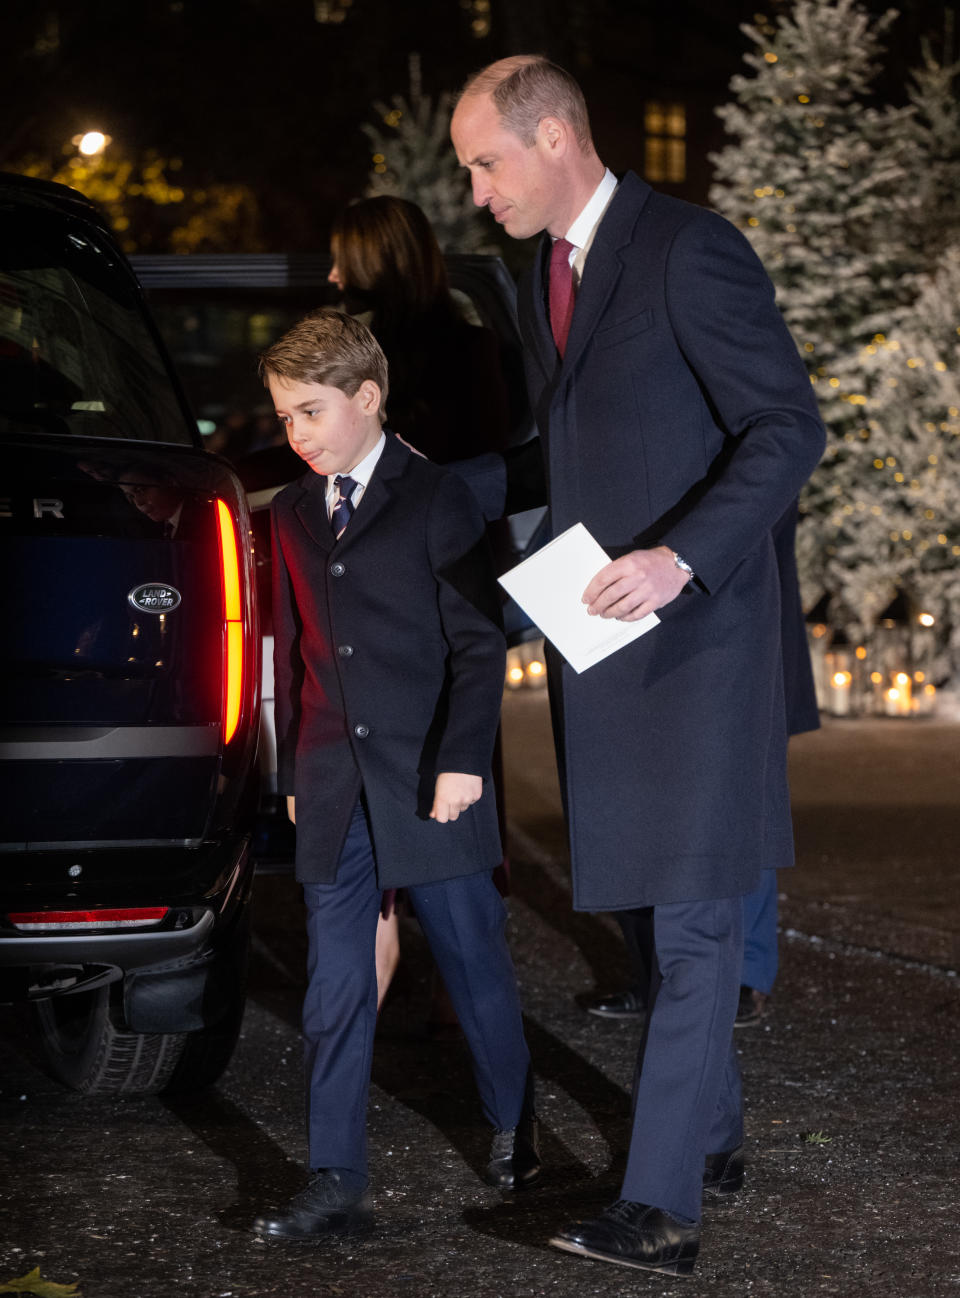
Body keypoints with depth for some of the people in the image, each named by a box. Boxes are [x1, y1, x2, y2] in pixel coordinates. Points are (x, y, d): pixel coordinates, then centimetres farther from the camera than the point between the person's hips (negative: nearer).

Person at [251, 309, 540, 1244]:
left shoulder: (435, 501, -5)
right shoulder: (293, 515, 13)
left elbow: (478, 642, -7)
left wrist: (462, 761, -14)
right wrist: (294, 773, 15)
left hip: (428, 783, -5)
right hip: (333, 797, 5)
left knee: (475, 969, 7)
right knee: (335, 993, 2)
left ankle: (512, 1129, 28)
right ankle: (336, 1184, 4)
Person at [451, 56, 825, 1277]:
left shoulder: (689, 250, -12)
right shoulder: (542, 280, 15)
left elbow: (788, 426, -16)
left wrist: (682, 556, -27)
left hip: (692, 629, -8)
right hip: (601, 635, 8)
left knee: (691, 915, -8)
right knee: (663, 904, 14)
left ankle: (660, 1203, -11)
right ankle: (712, 1136, 27)